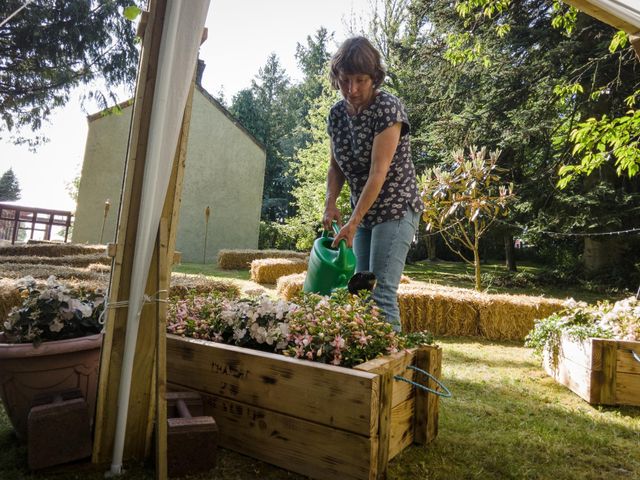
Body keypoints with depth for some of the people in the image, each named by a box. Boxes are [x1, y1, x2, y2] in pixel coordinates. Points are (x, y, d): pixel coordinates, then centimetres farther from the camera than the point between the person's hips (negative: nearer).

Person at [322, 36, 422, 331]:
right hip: (364, 212, 7)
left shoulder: (388, 108, -16)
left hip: (395, 210, -7)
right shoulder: (337, 113, 4)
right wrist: (330, 204, -5)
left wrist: (353, 223, -23)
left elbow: (378, 172, -22)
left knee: (382, 293, -12)